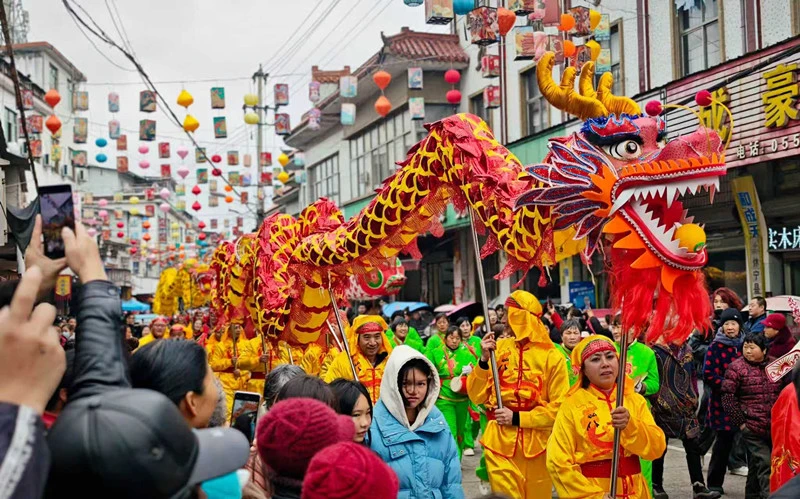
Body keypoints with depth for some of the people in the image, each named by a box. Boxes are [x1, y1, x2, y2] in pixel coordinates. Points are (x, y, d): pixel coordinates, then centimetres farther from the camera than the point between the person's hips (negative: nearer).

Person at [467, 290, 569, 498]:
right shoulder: (499, 348, 3)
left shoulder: (552, 357, -5)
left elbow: (558, 408, -6)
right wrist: (484, 360, -10)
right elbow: (478, 396, 2)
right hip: (500, 442, 1)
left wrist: (518, 418, -12)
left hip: (535, 444, -1)